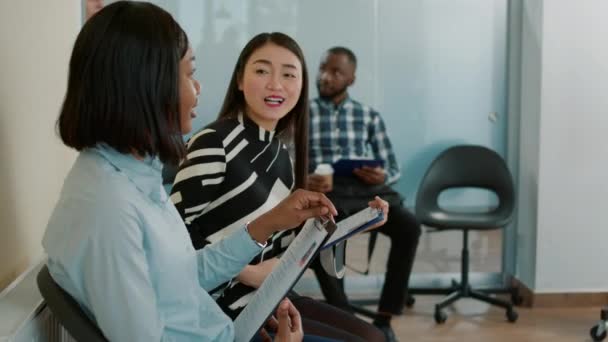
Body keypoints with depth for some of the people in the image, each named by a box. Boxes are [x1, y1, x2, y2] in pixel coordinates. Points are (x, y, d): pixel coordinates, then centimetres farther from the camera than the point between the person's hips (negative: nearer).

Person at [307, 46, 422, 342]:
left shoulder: (369, 116, 18)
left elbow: (392, 167, 15)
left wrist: (381, 176, -10)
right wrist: (304, 181, -17)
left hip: (366, 188, 2)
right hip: (325, 192, -2)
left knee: (409, 227, -29)